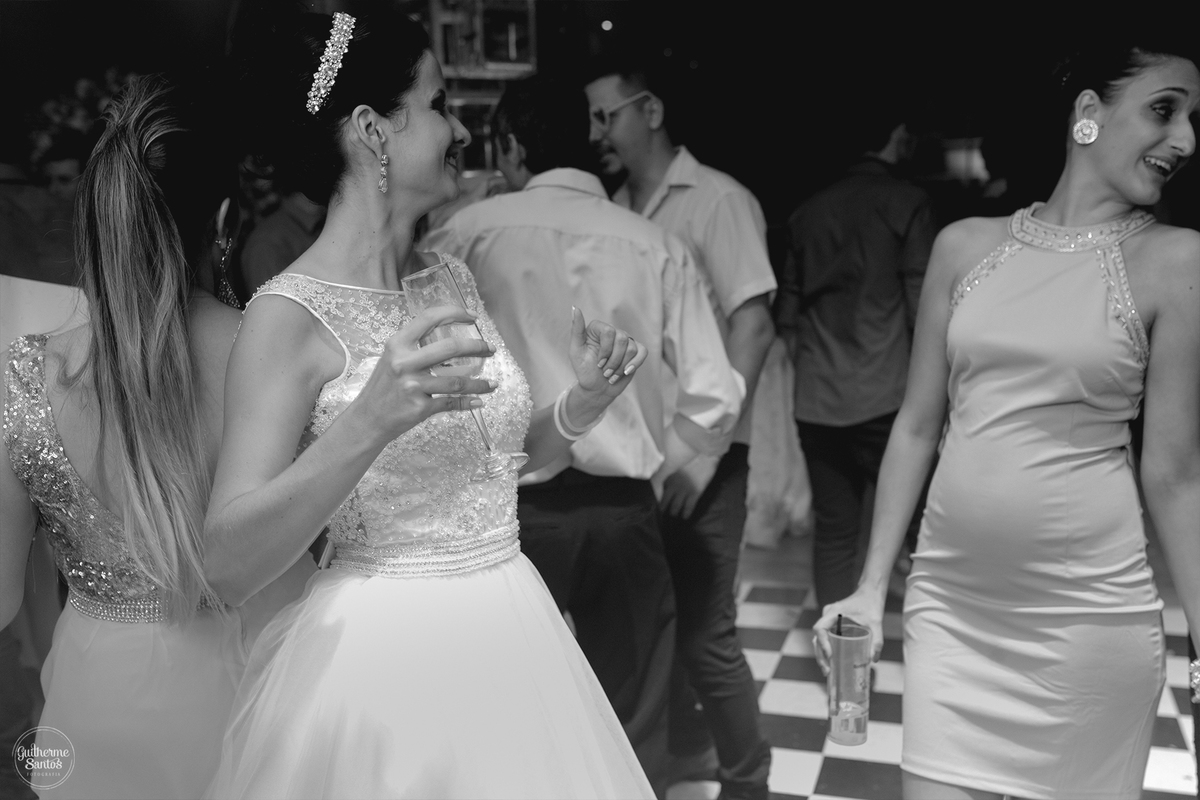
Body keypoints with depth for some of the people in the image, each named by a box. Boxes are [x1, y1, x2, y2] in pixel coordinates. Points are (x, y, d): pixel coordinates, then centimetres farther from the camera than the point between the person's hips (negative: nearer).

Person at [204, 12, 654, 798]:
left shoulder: (454, 276, 4)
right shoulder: (290, 316, -15)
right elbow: (230, 565, -20)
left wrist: (582, 404, -5)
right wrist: (371, 419, -33)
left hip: (513, 637, 7)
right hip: (384, 658, -6)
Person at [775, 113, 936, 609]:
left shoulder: (810, 210, 13)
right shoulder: (907, 202, -2)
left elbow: (788, 311, 13)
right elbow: (920, 307, -6)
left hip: (816, 402, 5)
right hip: (884, 399, -5)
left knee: (833, 531, 9)